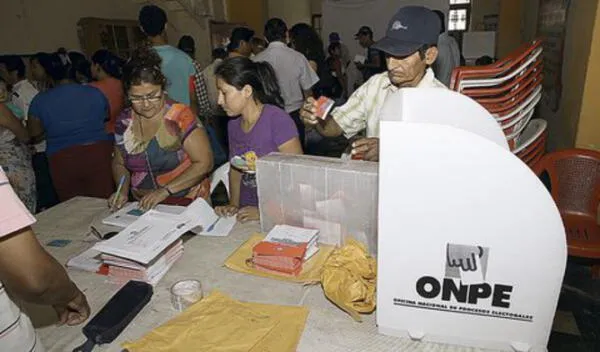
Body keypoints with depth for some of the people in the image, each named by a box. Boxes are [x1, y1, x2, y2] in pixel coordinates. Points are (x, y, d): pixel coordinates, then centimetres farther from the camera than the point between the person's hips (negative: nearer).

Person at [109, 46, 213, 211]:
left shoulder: (181, 116, -13)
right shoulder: (124, 121, 1)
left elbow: (204, 163, -14)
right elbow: (119, 163, 14)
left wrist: (164, 191, -19)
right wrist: (123, 191, -4)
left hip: (187, 203, -5)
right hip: (144, 206, 6)